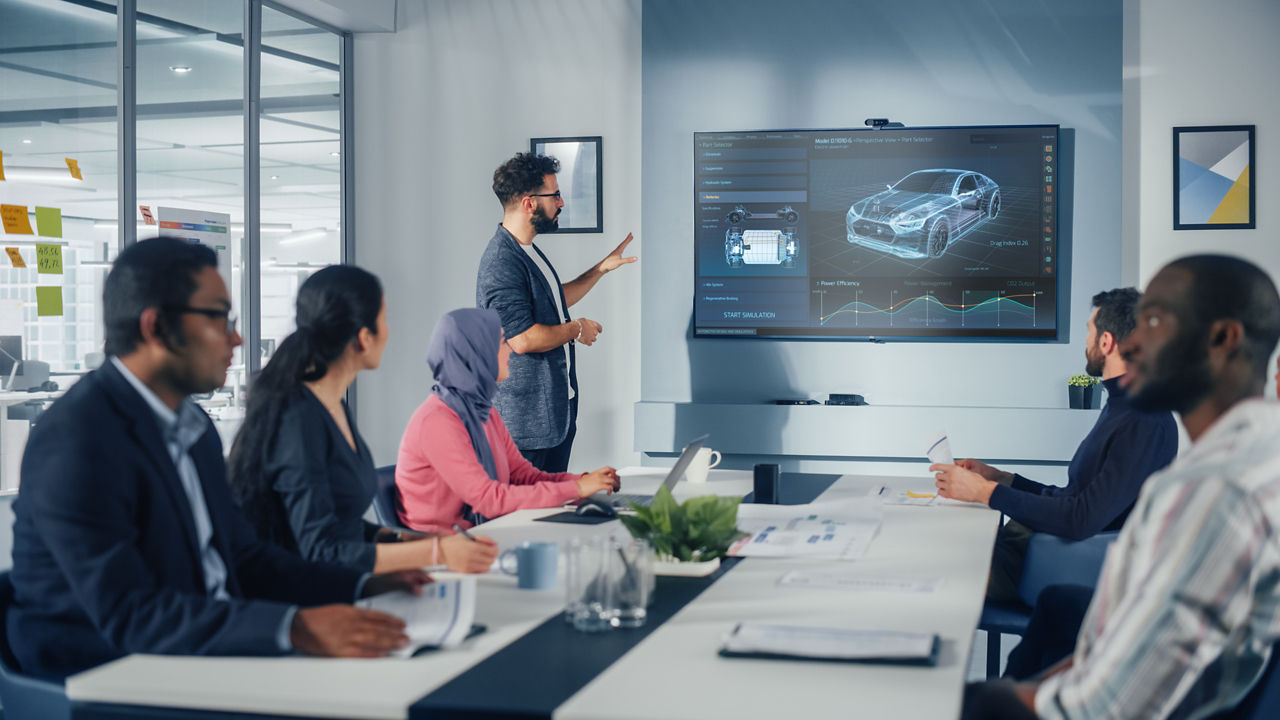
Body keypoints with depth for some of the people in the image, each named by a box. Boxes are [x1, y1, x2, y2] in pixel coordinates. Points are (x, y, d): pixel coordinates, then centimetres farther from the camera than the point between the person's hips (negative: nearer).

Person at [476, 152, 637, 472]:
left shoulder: (528, 252, 13)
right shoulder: (502, 262, -21)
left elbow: (556, 300, 29)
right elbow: (522, 338, -27)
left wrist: (602, 267, 25)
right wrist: (576, 329, -12)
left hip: (558, 408, 10)